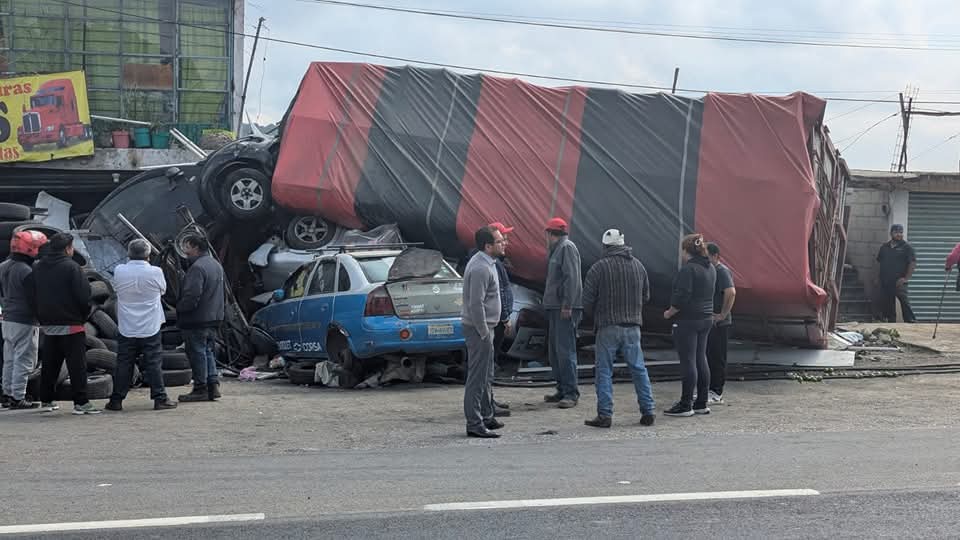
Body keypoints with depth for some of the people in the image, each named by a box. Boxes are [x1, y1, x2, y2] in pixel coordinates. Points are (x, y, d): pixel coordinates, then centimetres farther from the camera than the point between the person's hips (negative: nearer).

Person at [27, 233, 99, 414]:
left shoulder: (37, 268, 8)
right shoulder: (71, 267, -13)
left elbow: (32, 295, 11)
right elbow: (84, 295, -16)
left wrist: (42, 317, 14)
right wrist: (84, 316, -1)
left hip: (47, 324, 7)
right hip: (70, 324, -7)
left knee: (49, 364, 16)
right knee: (77, 365, -4)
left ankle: (46, 399, 21)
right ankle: (81, 402, -6)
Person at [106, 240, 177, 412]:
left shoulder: (119, 271, -7)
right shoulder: (155, 272, -12)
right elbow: (162, 290, 7)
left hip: (127, 328, 2)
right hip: (150, 327, -2)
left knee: (123, 364, 8)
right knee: (153, 364, 4)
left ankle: (116, 400, 12)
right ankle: (160, 399, 5)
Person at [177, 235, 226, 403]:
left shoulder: (197, 267, -17)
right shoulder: (216, 265, 16)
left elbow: (191, 296, -24)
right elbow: (223, 294, 22)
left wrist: (179, 307, -9)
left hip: (197, 319, -9)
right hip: (214, 318, 9)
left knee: (197, 353, -2)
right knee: (209, 352, 15)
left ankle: (201, 389, 3)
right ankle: (213, 385, 11)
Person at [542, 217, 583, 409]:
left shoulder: (567, 247, -9)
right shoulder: (557, 249, 20)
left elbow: (571, 278, -19)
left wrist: (567, 305, -23)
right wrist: (549, 303, 14)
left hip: (565, 309, -10)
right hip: (555, 308, 10)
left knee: (565, 350, -12)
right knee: (554, 352, 12)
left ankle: (571, 393, -11)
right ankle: (562, 390, 19)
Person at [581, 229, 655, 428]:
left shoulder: (599, 267, -7)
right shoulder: (638, 265, 8)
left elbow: (587, 300, -6)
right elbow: (645, 296, 14)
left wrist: (595, 315, 13)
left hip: (608, 327, -4)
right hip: (633, 326, 4)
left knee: (604, 371, 2)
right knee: (639, 369, 11)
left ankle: (605, 415, -1)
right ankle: (648, 412, 11)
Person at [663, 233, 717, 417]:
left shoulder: (688, 269, -17)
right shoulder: (710, 268, 10)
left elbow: (682, 297, -21)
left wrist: (669, 313, -9)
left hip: (688, 320, -9)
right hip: (706, 319, 9)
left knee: (688, 361, -4)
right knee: (701, 359, 13)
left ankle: (686, 405, 1)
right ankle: (701, 404, 18)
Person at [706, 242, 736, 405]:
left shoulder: (722, 271, -15)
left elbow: (731, 293, -28)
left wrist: (723, 314, -23)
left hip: (719, 324, -10)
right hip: (709, 322, 10)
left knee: (717, 358, -4)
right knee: (709, 356, 14)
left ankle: (717, 394, 1)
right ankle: (711, 390, 23)